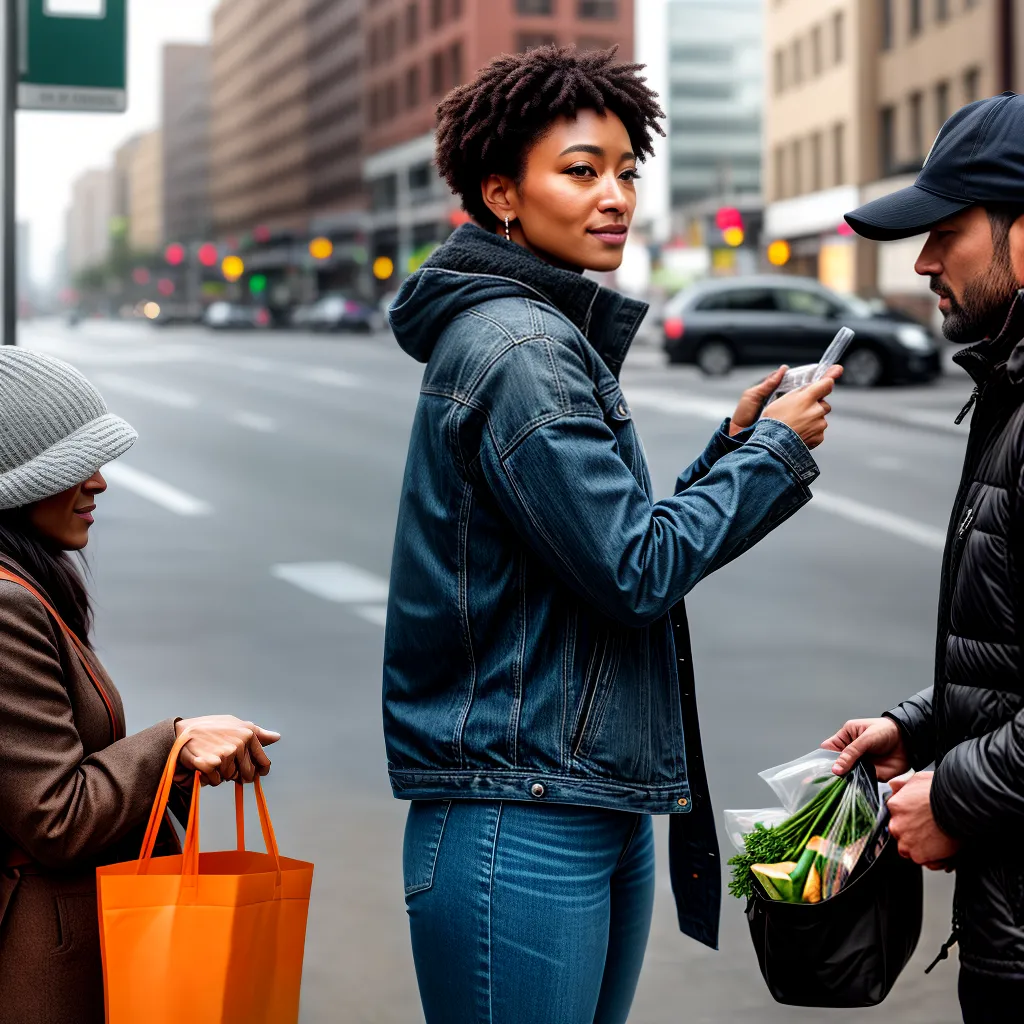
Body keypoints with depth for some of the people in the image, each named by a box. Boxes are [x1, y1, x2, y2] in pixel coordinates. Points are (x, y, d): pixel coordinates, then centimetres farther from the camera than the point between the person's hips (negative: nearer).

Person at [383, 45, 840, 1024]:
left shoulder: (559, 339, 16)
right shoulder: (514, 348, -16)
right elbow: (635, 571, -18)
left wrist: (730, 445, 9)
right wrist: (775, 451, -8)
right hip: (522, 823, -10)